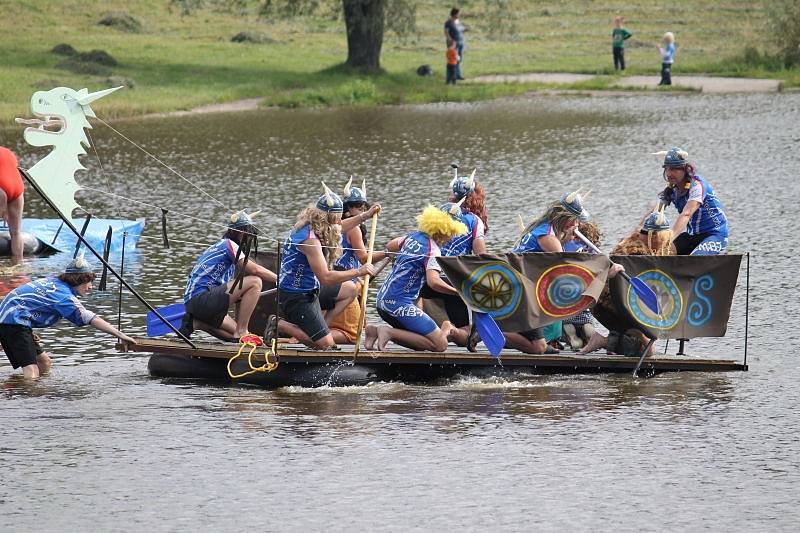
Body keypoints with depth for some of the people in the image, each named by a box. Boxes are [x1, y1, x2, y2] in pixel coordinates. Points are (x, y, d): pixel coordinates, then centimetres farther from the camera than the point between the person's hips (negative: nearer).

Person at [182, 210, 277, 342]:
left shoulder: (219, 245, 25)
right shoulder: (229, 244, -4)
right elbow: (255, 270, -11)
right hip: (202, 299, -10)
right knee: (255, 282, -15)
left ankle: (195, 323, 7)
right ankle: (241, 333, -13)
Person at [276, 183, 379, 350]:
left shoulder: (311, 226, 4)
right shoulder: (310, 239, -27)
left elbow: (339, 228, 27)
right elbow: (325, 277, -30)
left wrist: (365, 216, 21)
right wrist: (359, 271, -24)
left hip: (309, 290, 10)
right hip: (295, 297, -10)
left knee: (350, 290, 20)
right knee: (325, 344, -11)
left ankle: (322, 327, 13)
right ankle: (280, 325, -2)